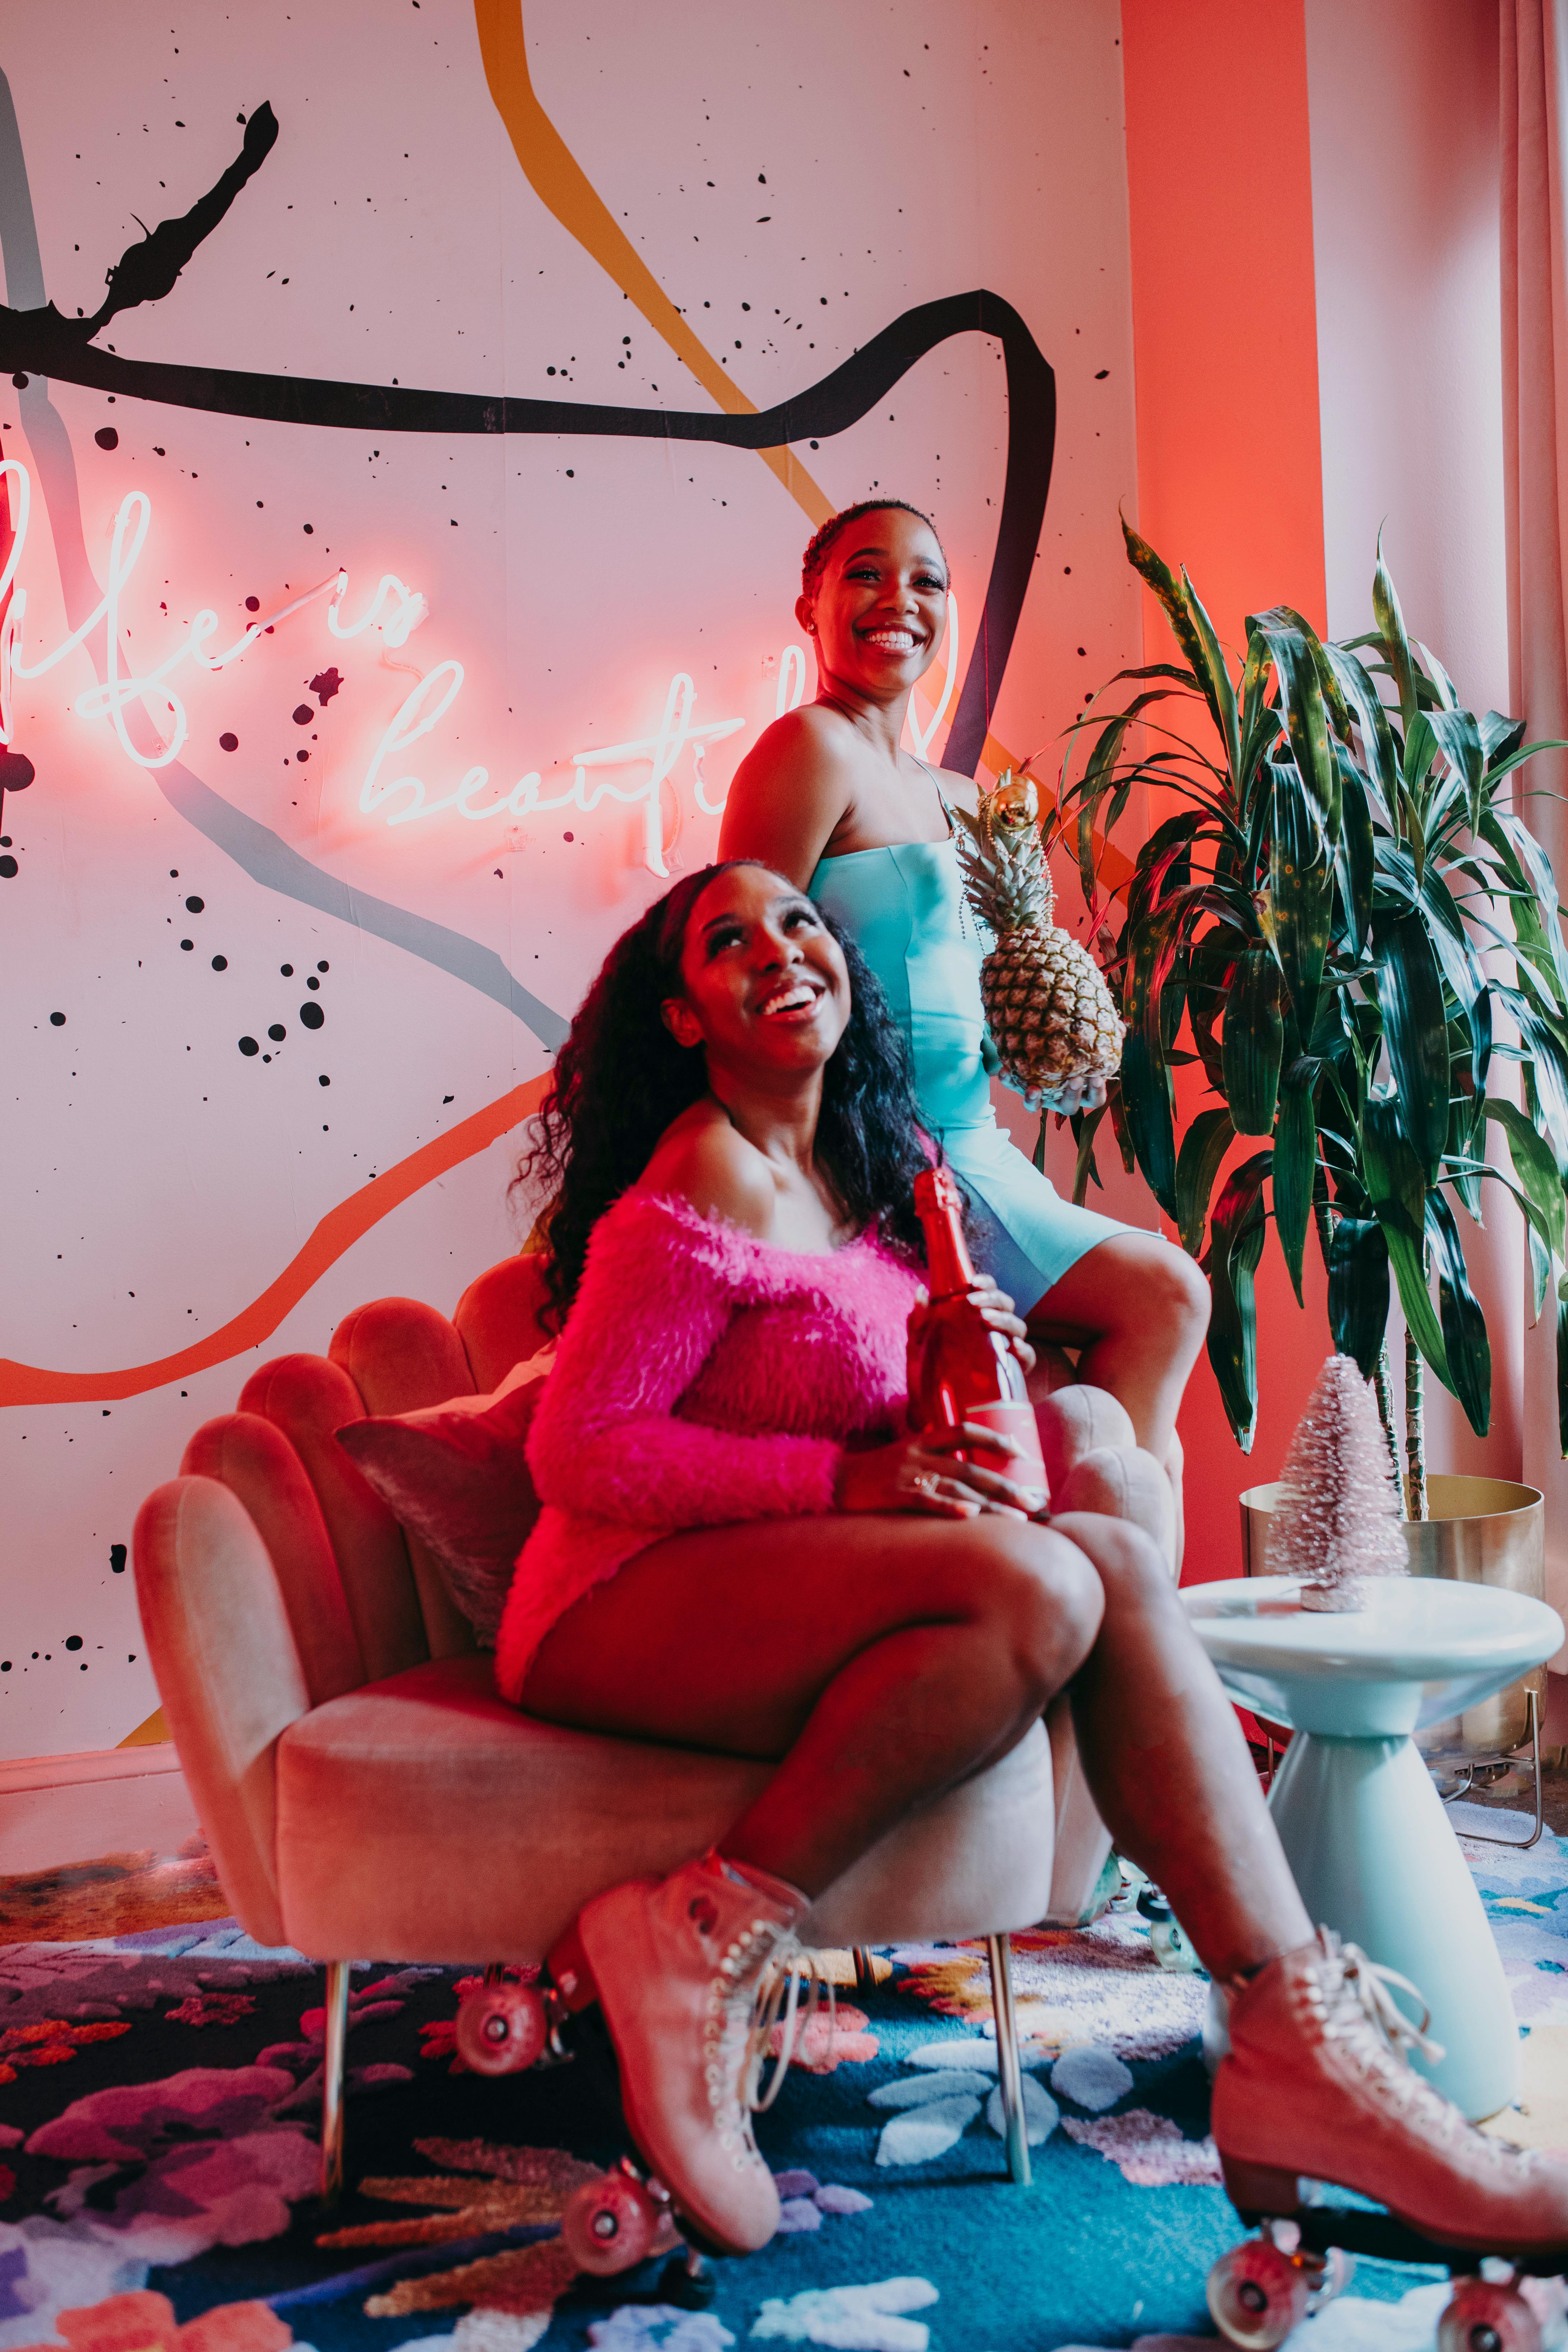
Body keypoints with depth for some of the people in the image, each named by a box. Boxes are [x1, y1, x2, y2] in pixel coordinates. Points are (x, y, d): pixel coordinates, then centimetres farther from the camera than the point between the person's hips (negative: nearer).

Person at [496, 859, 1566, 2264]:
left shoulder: (863, 1166, 14)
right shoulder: (710, 1188, -14)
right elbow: (576, 1457, -16)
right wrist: (844, 1481, -22)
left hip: (772, 1601, 8)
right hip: (620, 1614, -8)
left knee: (1120, 1562, -15)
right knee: (1039, 1590, -29)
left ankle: (1293, 2047, -20)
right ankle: (703, 1945, -20)